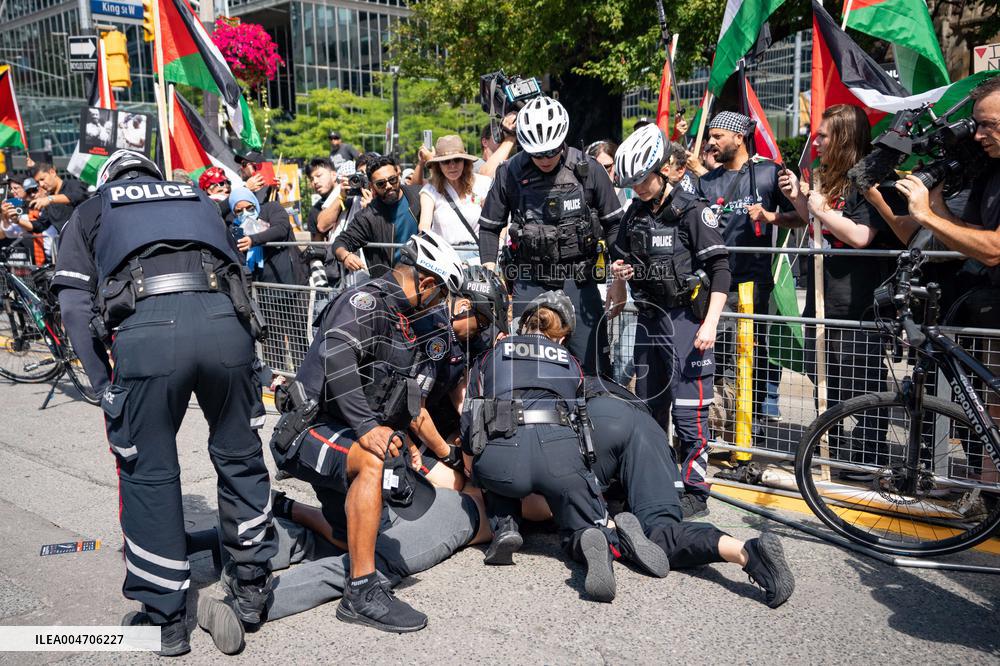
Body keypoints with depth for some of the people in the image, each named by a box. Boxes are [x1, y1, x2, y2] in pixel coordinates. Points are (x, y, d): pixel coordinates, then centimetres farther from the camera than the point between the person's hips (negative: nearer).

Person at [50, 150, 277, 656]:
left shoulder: (91, 212, 27)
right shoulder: (197, 198, 35)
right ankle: (251, 585, 32)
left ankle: (164, 619, 22)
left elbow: (76, 305, 14)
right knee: (239, 456, 19)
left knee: (149, 474, 12)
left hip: (146, 327, -2)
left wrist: (106, 387, 17)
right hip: (225, 321, 3)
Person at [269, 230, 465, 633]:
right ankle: (363, 593, -35)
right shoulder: (366, 300, -14)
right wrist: (367, 427, -39)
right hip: (311, 431, -10)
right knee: (373, 461, -36)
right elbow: (336, 359, -32)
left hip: (344, 437, 10)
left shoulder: (399, 326, 17)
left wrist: (403, 442, 13)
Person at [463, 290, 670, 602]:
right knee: (585, 526, 18)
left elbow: (469, 424, 24)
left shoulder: (490, 356, 27)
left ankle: (505, 527, 10)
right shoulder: (570, 363, 30)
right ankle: (618, 539, -15)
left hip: (502, 455, 0)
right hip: (561, 451, 0)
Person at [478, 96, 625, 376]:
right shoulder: (510, 173, -2)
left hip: (579, 280, 0)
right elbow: (489, 226, 8)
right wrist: (489, 270, -4)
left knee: (593, 364, 2)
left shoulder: (588, 169, -3)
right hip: (530, 282, 0)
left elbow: (614, 223, 5)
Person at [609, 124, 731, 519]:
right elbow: (621, 255, 23)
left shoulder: (691, 211, -9)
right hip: (648, 319, 7)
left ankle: (695, 493, 5)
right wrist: (619, 270, -1)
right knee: (648, 407, 14)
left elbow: (720, 268, -12)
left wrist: (710, 323, -18)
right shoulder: (635, 214, 10)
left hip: (686, 319, -7)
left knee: (689, 410, -6)